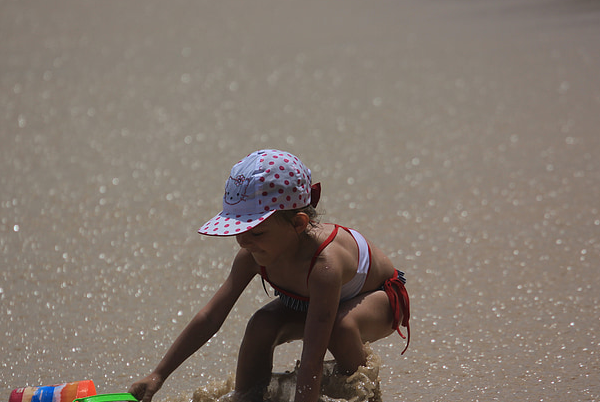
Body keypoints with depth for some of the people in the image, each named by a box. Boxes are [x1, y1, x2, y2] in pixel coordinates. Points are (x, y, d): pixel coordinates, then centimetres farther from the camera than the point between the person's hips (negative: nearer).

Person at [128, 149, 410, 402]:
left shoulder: (324, 264, -45)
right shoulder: (253, 255, -25)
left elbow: (312, 361, -47)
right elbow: (209, 318, -16)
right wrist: (157, 376, -17)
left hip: (380, 298, -6)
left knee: (341, 326, -37)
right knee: (262, 325, -21)